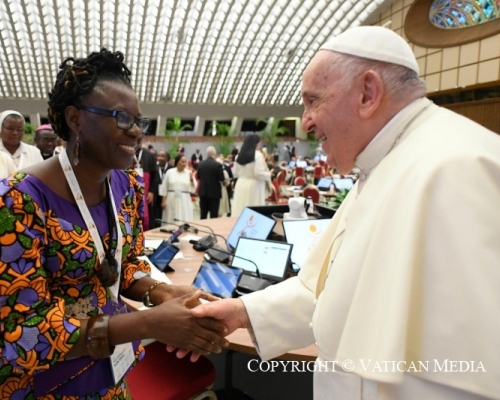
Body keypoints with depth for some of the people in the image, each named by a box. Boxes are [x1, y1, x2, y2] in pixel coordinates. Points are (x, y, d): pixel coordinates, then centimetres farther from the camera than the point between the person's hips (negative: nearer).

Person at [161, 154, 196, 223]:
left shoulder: (189, 173, 3)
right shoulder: (170, 172, 2)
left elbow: (193, 189, 1)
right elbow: (164, 187, 4)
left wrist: (191, 179, -15)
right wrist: (163, 201, 1)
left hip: (184, 201, 0)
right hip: (171, 200, 0)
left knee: (185, 221, -4)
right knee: (170, 221, 4)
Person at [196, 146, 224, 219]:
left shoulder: (200, 164, 1)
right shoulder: (217, 165, -14)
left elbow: (198, 177, 10)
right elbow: (222, 179, -11)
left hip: (203, 192, 5)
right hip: (214, 192, -5)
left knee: (203, 214, 11)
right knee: (214, 215, 1)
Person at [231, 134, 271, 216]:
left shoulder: (239, 155, 8)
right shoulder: (257, 155, -11)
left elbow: (235, 173, 14)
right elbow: (259, 173, -17)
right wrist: (269, 174, 0)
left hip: (241, 185, 6)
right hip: (253, 186, -6)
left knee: (240, 211, 6)